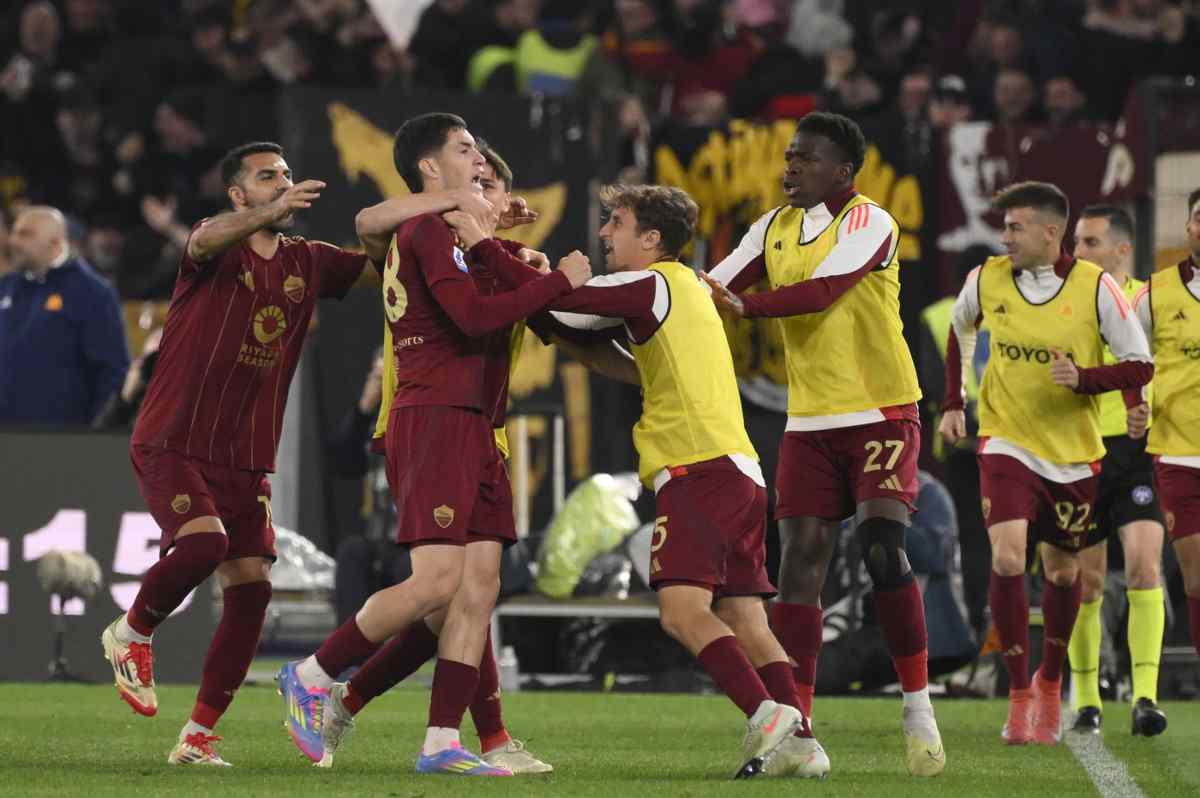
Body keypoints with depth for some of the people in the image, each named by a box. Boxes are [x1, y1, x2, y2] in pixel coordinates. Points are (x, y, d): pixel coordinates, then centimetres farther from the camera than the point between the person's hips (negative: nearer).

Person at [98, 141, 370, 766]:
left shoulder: (307, 262, 10)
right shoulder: (217, 247, -7)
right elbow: (208, 240, -31)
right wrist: (270, 213, -51)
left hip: (246, 460, 6)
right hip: (172, 446, -6)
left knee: (251, 591, -4)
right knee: (203, 543, -29)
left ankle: (198, 736, 4)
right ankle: (131, 634, 0)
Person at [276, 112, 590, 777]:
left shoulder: (435, 232, 20)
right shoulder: (430, 230, -8)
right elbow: (474, 316, -17)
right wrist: (559, 280, -10)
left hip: (468, 423, 10)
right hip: (434, 417, -10)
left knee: (479, 587, 1)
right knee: (438, 579, -16)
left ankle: (442, 742, -3)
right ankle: (311, 677, -3)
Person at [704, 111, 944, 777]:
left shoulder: (869, 223, -11)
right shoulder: (774, 228, 10)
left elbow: (822, 292, -25)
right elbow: (714, 287, 4)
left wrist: (745, 304, -34)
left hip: (882, 413, -6)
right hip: (809, 421, 6)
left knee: (883, 552, -18)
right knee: (799, 560, -3)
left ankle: (919, 708, -5)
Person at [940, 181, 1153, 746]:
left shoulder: (1094, 287, -12)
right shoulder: (986, 281, -5)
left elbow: (1139, 364, -8)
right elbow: (958, 331, 18)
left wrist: (1083, 378, -24)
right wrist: (953, 403, 14)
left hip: (1073, 452, 0)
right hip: (1006, 443, 0)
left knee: (1062, 571, 12)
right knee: (1006, 557, -18)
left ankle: (1050, 681, 35)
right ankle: (1019, 690, -7)